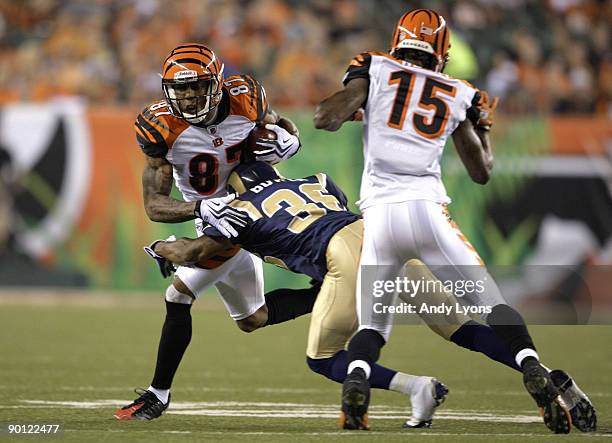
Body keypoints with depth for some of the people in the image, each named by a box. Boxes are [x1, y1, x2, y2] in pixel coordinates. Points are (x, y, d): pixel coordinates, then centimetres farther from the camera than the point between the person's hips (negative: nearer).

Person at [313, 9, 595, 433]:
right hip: (427, 210, 0)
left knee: (373, 325, 11)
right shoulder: (458, 96, 16)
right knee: (492, 304, 7)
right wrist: (484, 126, 42)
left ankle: (356, 383, -19)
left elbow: (326, 119, 1)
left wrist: (348, 106, 23)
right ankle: (537, 377, -14)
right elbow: (482, 172, 24)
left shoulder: (374, 71, 11)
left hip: (379, 215, 0)